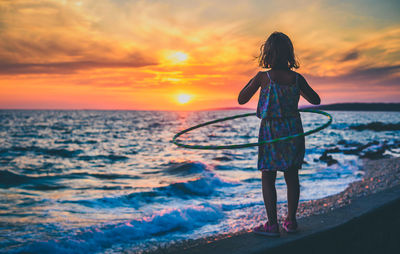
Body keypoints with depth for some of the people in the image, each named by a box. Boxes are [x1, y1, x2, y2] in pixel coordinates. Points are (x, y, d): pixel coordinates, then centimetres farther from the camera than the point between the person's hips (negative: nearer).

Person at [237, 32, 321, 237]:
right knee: (291, 175, 13)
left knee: (268, 177, 3)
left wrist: (251, 82, 13)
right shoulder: (297, 78, -2)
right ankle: (290, 220, 20)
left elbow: (241, 100, -2)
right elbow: (316, 100, 11)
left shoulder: (263, 77, -11)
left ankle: (272, 224, 2)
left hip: (271, 131, -3)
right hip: (293, 130, 4)